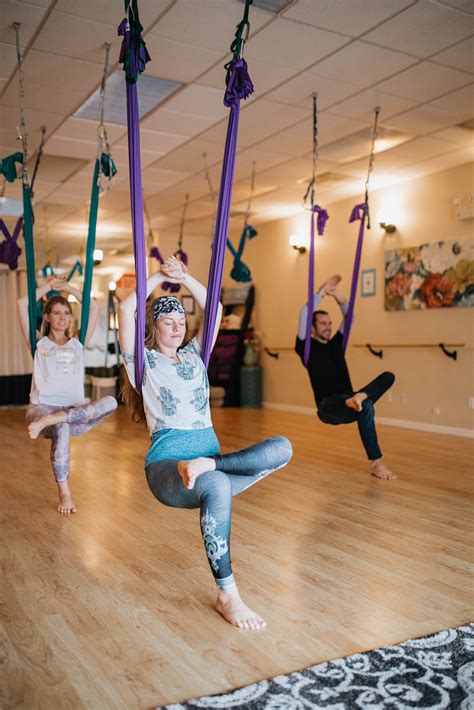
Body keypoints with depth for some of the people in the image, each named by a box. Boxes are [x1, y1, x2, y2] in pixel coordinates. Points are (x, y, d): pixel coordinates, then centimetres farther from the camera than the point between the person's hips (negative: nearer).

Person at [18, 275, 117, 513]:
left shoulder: (77, 343, 19)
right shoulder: (39, 343, 14)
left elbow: (94, 307, 14)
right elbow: (22, 304, 4)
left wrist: (67, 287, 19)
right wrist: (49, 286, 15)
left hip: (75, 411, 3)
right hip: (41, 406, -2)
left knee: (110, 402, -29)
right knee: (61, 430, -39)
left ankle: (48, 422, -34)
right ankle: (64, 493, -26)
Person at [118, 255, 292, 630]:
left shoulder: (194, 355, 22)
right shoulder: (144, 361, 8)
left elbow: (215, 310, 21)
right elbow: (126, 309, -5)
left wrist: (184, 278, 14)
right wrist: (160, 276, 6)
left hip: (209, 452, 5)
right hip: (167, 465, -5)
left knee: (281, 447, -20)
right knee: (216, 486, -41)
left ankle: (205, 466, -30)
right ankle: (227, 595, -30)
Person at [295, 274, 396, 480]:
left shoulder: (336, 344, 20)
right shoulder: (307, 348, 3)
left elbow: (348, 316, 18)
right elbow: (304, 315, -11)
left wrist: (335, 294, 7)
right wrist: (322, 291, -8)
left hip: (347, 405, 6)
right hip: (328, 407, -6)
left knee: (388, 376, -14)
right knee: (365, 406, -37)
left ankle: (357, 399, -41)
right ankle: (376, 463, -33)